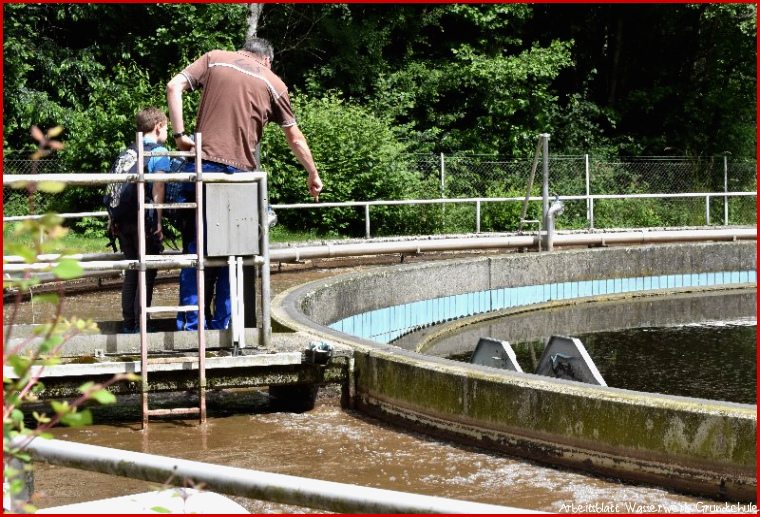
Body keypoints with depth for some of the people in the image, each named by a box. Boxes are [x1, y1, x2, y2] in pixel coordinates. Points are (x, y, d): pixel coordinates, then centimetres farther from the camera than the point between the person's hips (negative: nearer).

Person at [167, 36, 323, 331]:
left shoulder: (214, 59, 12)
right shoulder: (273, 84, 11)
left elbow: (174, 87, -1)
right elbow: (295, 139, 16)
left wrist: (180, 134, 1)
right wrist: (313, 175, 28)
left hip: (202, 165, 1)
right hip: (241, 171, -1)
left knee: (195, 246, 6)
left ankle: (189, 324, 4)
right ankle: (222, 325, 8)